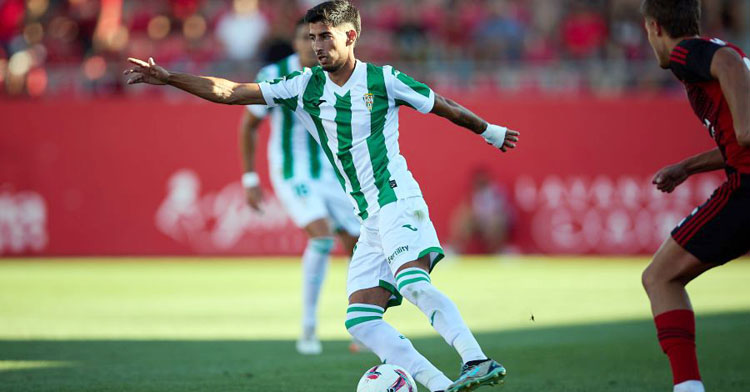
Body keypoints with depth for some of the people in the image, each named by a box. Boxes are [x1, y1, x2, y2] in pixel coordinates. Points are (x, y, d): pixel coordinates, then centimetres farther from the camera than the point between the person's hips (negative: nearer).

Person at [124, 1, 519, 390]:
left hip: (399, 202, -5)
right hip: (369, 222, 5)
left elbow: (442, 106, 15)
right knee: (360, 320, -10)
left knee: (412, 283, -32)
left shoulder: (383, 79, 0)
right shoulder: (305, 86, 9)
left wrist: (490, 131, 26)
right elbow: (230, 93, 7)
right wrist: (168, 78, 1)